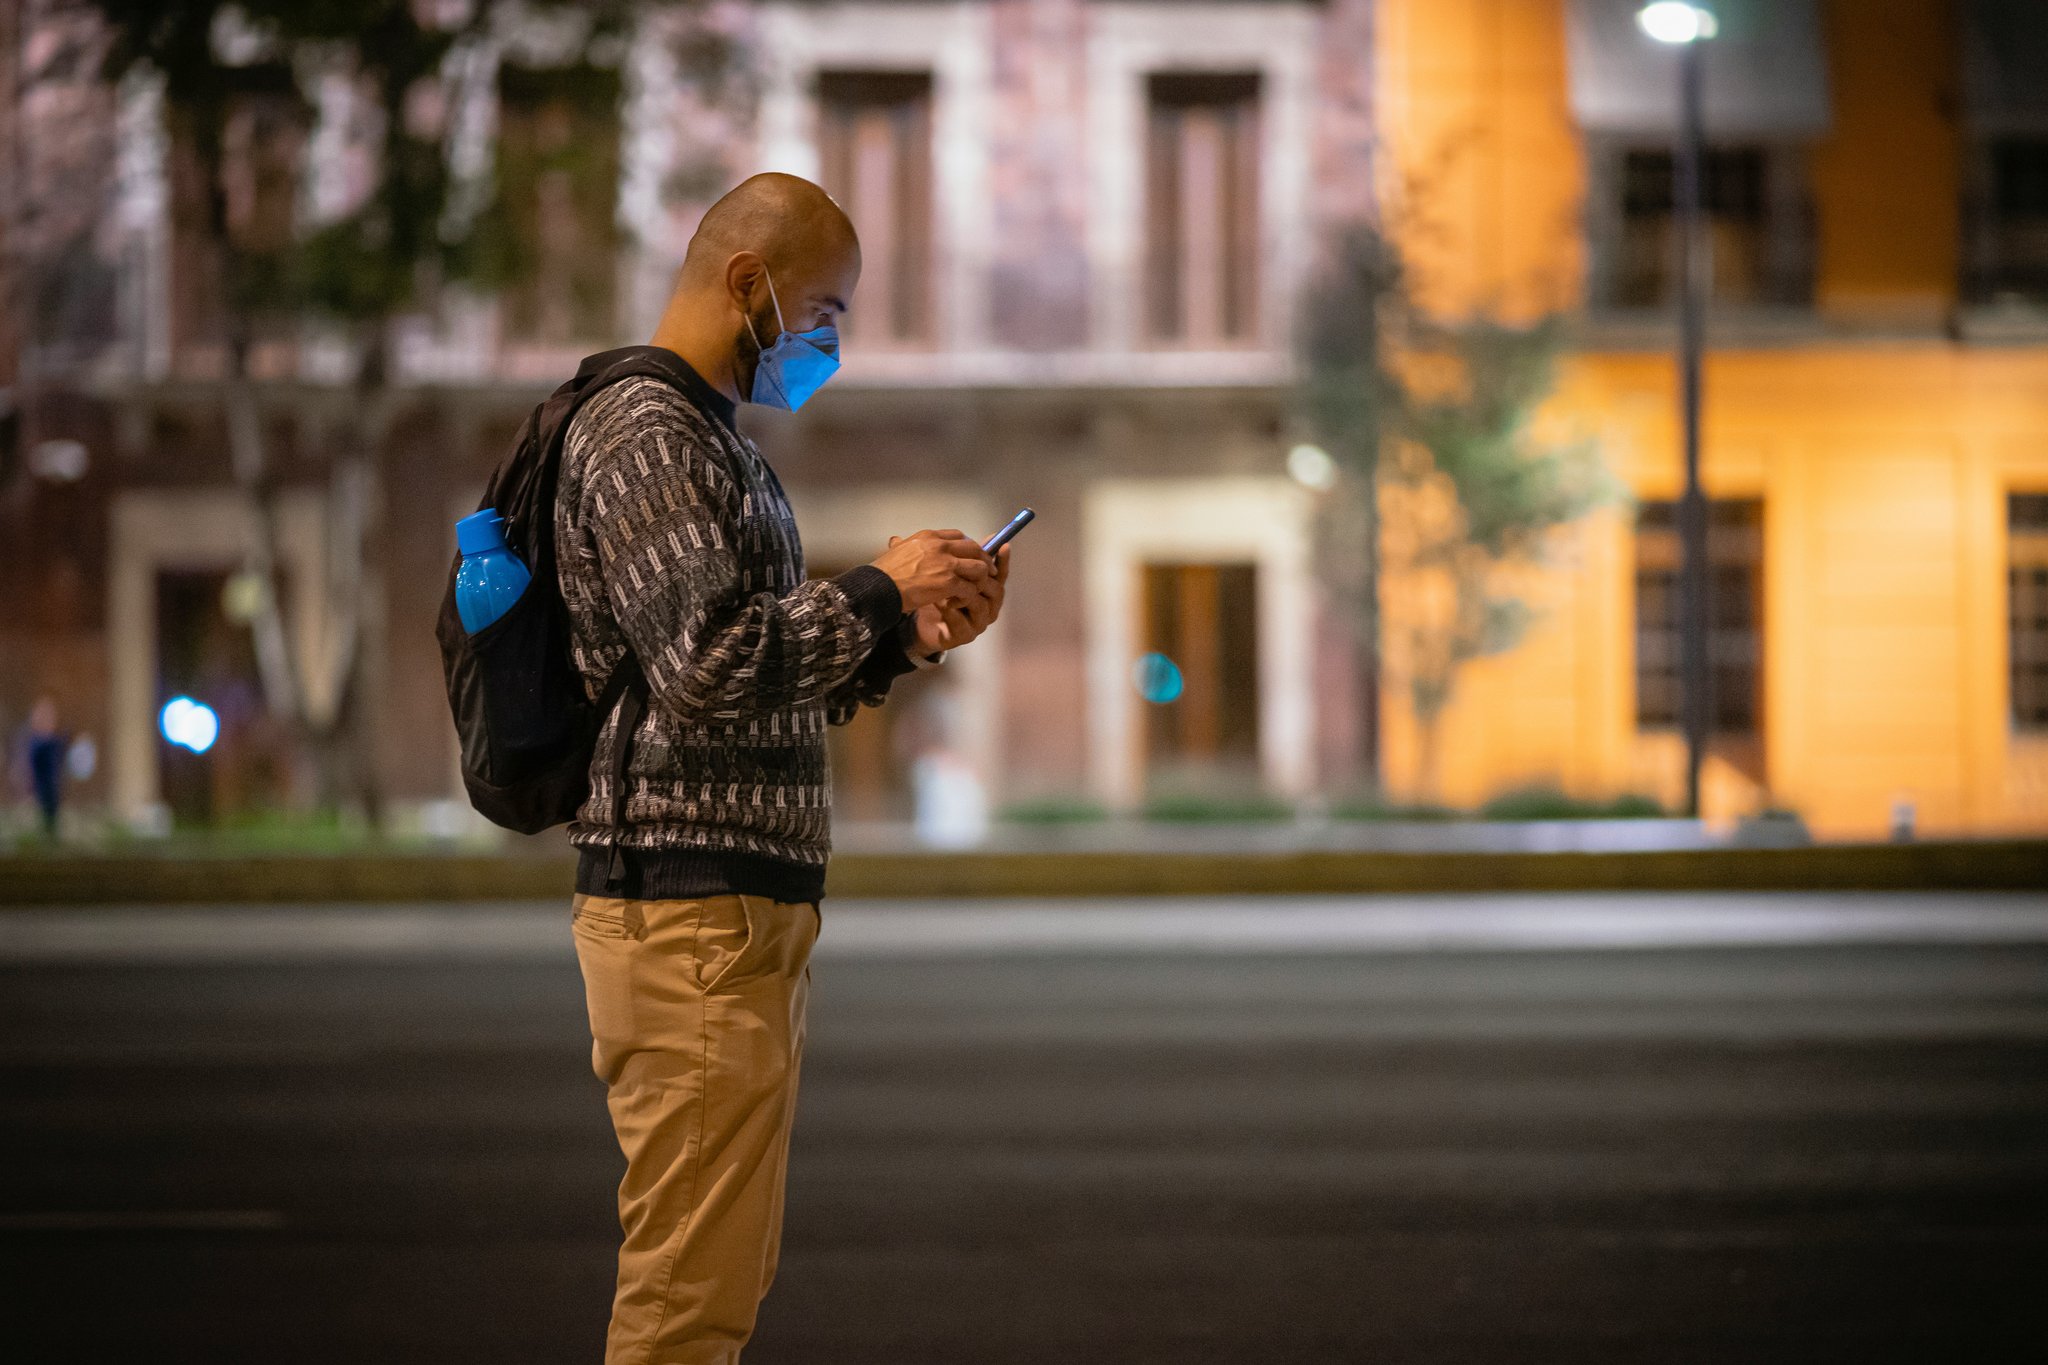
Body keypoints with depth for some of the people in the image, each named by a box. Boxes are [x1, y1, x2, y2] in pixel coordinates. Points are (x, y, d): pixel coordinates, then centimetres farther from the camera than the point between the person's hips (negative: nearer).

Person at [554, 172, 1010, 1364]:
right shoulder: (642, 435, -11)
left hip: (753, 908, 10)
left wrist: (912, 638, 10)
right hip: (690, 915, -10)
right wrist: (879, 591, -11)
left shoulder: (719, 440, 22)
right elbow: (709, 662, -23)